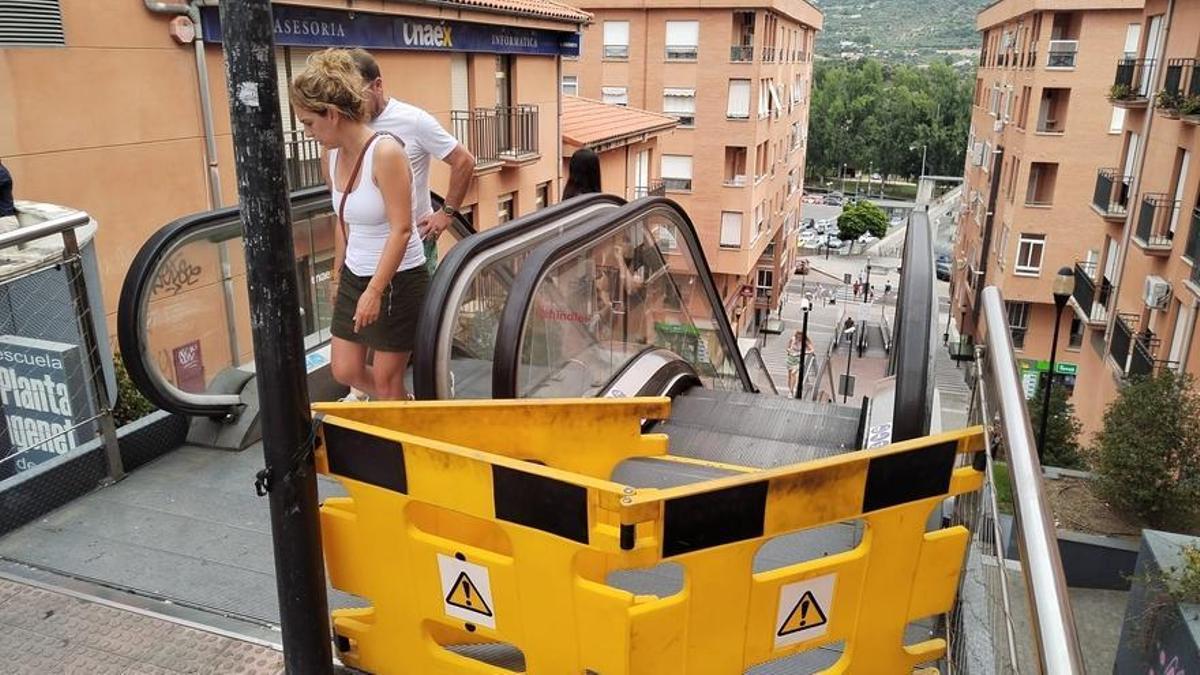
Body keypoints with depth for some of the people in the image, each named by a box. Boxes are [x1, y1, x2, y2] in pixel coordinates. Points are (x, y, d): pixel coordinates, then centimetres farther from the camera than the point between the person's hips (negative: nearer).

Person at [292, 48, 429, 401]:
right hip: (355, 276, 8)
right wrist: (338, 274, 21)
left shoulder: (385, 152, -21)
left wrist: (374, 291, -24)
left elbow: (401, 229, -22)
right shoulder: (330, 156, 2)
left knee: (386, 379, 4)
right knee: (345, 371, 13)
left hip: (397, 279, -7)